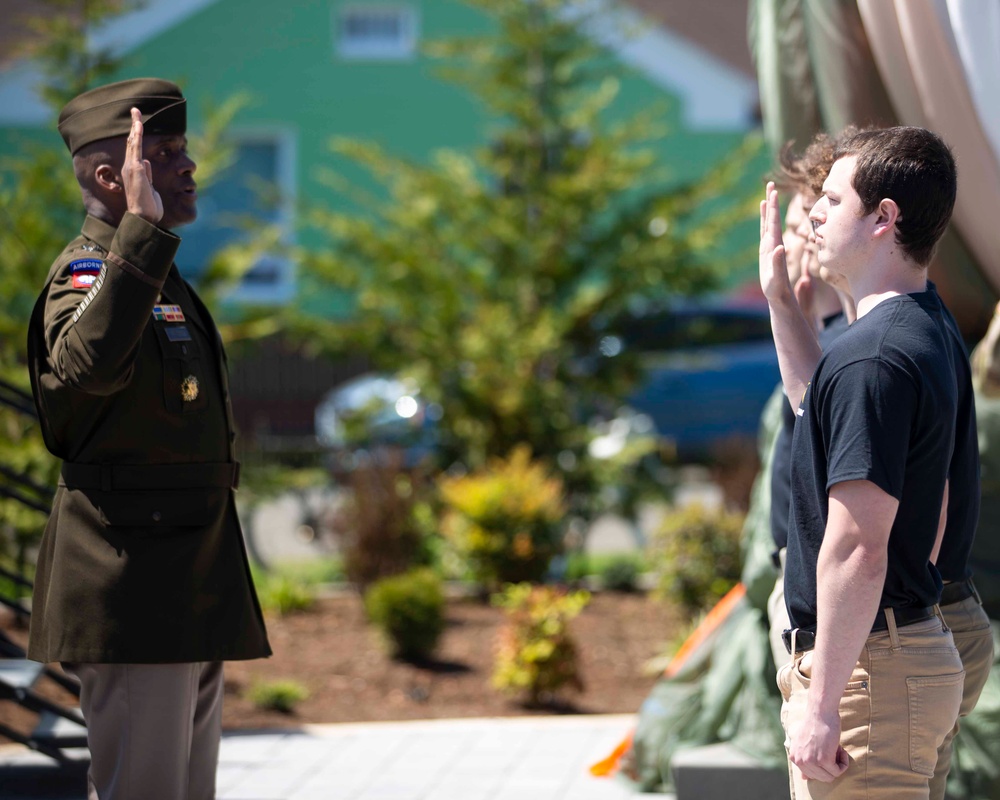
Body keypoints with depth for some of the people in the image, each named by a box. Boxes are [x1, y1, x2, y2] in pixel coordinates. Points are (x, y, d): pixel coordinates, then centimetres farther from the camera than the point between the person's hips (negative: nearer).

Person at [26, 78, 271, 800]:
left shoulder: (164, 281, 20)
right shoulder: (88, 272, -12)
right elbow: (90, 362, -38)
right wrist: (142, 227, -37)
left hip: (188, 594, 10)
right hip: (133, 586, -10)